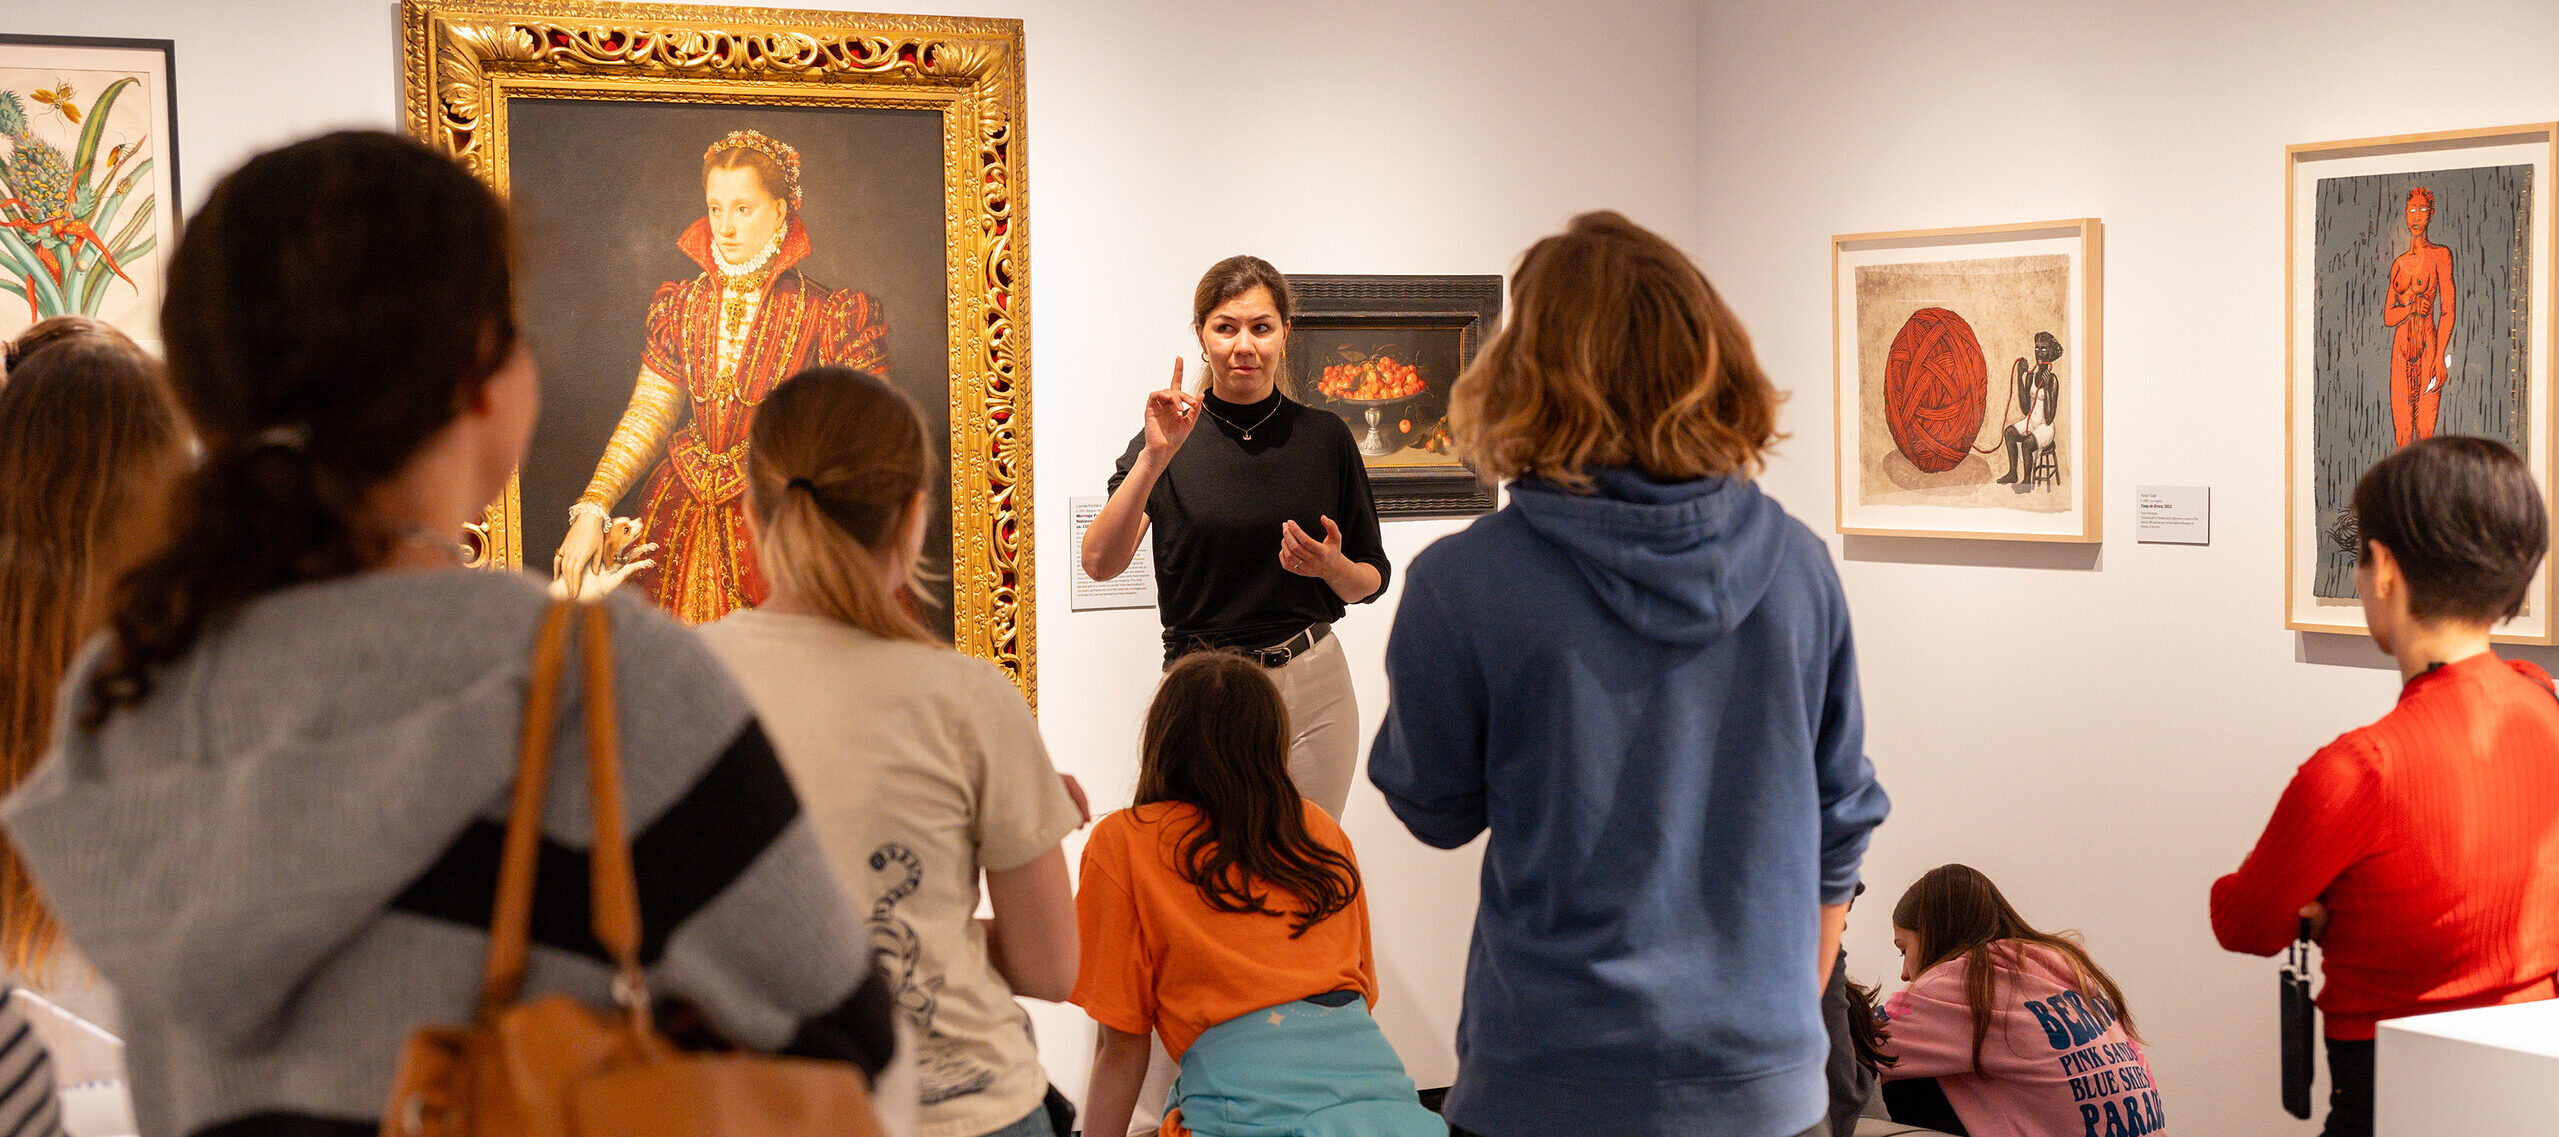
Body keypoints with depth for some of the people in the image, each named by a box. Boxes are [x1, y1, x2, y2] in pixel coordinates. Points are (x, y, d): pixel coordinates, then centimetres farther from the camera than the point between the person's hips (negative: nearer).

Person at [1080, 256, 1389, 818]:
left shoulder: (1324, 436, 3)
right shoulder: (1169, 439, -2)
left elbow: (1372, 580, 11)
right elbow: (1099, 562, -16)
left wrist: (1332, 566, -11)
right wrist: (1153, 458, -25)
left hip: (1310, 688, 2)